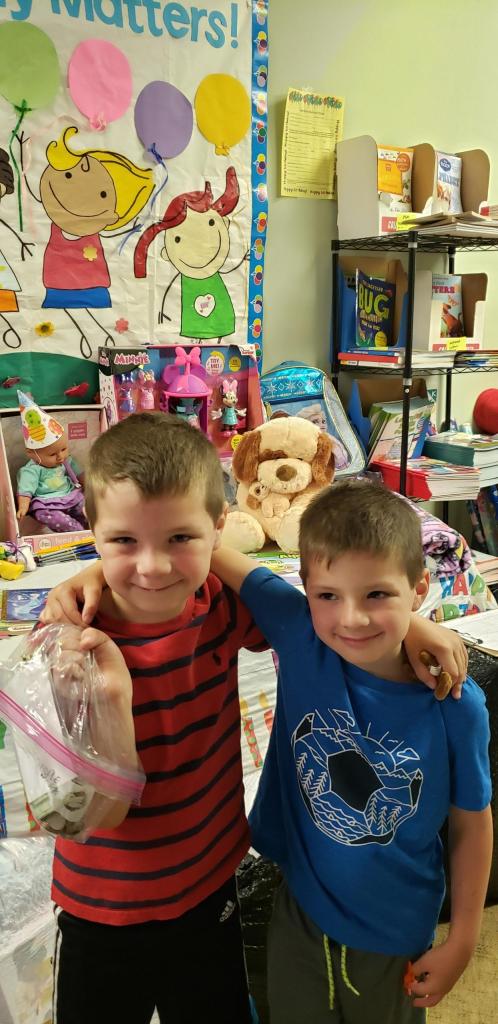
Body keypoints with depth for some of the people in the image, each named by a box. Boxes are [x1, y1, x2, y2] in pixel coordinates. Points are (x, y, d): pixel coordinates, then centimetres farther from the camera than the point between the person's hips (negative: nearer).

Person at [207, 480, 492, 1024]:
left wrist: (462, 941, 0)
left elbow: (472, 825, -8)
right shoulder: (300, 635, -24)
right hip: (301, 915, 1)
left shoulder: (455, 707, -24)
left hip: (397, 938, -1)